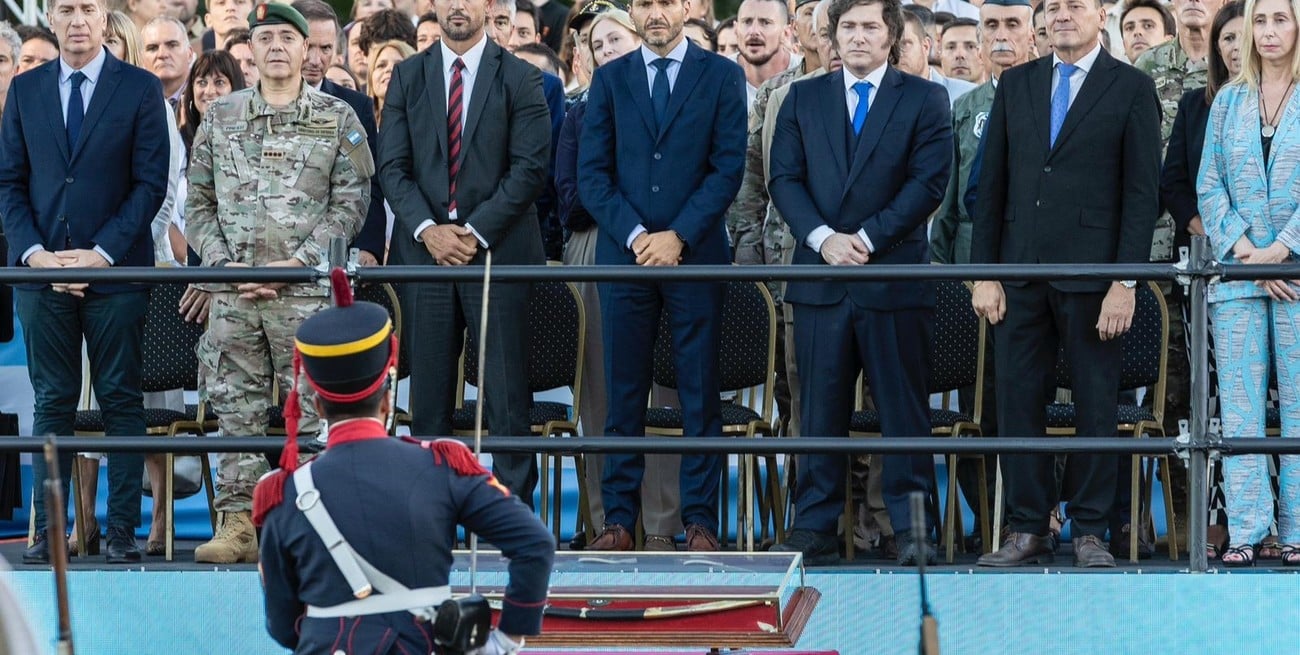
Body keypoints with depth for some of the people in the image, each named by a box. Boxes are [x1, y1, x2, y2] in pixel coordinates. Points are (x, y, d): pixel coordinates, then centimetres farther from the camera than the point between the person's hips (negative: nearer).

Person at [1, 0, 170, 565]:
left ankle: (122, 531, 3)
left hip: (115, 270, -2)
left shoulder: (140, 89, 1)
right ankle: (47, 532, 6)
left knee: (121, 401, 1)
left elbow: (151, 183, -3)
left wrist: (101, 253, -12)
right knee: (52, 403, 4)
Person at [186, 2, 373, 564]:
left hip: (308, 291, -2)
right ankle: (238, 524, 4)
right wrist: (227, 265, -3)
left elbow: (350, 204, 0)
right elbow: (199, 204, 12)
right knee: (237, 411, 2)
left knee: (311, 410, -4)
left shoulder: (337, 118, 5)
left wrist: (296, 263, -11)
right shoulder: (220, 117, 12)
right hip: (232, 293, 2)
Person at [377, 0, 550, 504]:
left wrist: (477, 232, -13)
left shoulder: (521, 80, 2)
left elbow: (529, 169, -4)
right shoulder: (407, 77, 10)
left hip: (498, 249, -2)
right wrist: (427, 230, -10)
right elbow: (393, 165, 5)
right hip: (424, 249, 2)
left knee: (507, 394, -3)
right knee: (428, 391, 3)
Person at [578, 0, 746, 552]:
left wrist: (678, 236, -11)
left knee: (700, 395, 1)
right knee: (623, 394, 2)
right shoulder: (609, 79, 10)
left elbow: (728, 168, -2)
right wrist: (634, 236, -9)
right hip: (623, 253, 1)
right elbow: (592, 174, 4)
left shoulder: (721, 77, 5)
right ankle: (619, 517, 5)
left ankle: (700, 520, 5)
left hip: (696, 253, -1)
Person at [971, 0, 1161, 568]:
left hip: (1091, 272, -3)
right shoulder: (1016, 84, 11)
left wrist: (1126, 282, -10)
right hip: (1020, 271, 3)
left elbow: (1143, 193, -3)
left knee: (1096, 404, 2)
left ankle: (1089, 531, 10)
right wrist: (984, 272, 3)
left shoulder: (1132, 89, 1)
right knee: (1018, 400, 3)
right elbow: (992, 184, 11)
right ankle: (1027, 530, 10)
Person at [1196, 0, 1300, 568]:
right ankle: (1245, 530, 0)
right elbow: (1209, 185, 8)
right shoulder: (1228, 101, 13)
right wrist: (1242, 249, -6)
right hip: (1236, 268, 3)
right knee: (1239, 407, -1)